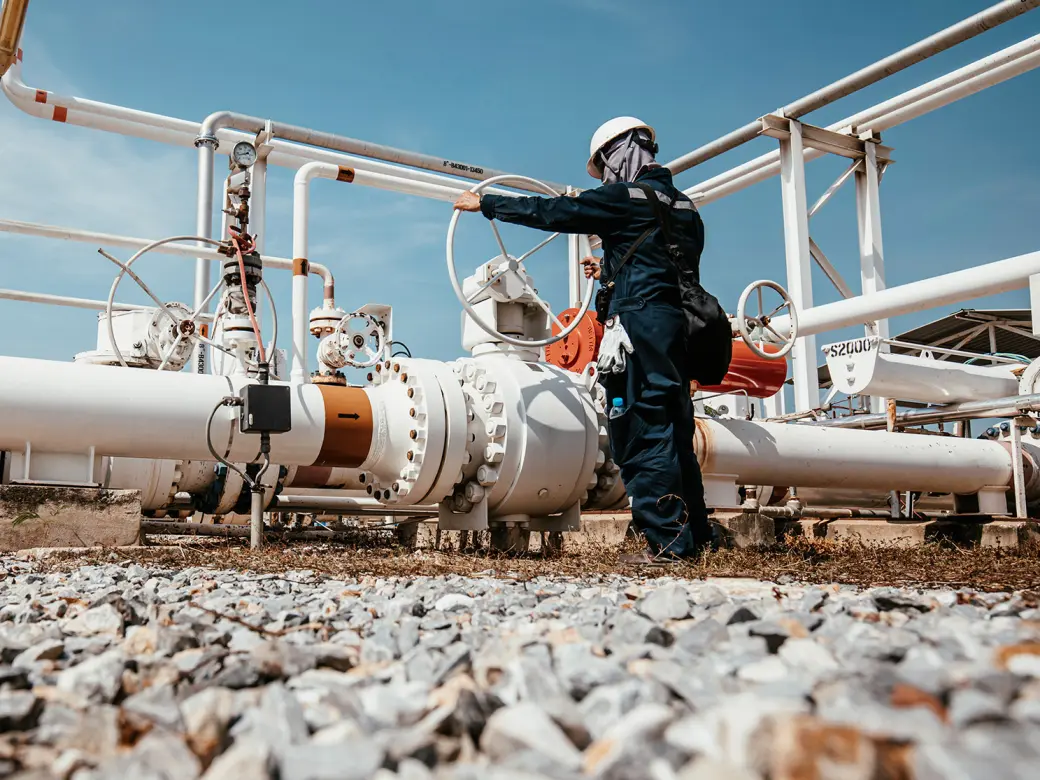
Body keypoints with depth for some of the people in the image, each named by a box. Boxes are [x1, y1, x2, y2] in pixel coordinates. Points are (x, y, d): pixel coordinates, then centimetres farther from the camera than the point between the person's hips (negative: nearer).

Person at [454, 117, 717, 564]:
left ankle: (666, 541, -8)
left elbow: (549, 213, -2)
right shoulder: (684, 207, 20)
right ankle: (694, 538, 18)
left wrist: (484, 203, 8)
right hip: (678, 327, 9)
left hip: (640, 326, -8)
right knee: (673, 436, 13)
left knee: (644, 435, -7)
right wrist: (612, 275, 34)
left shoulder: (624, 197, -4)